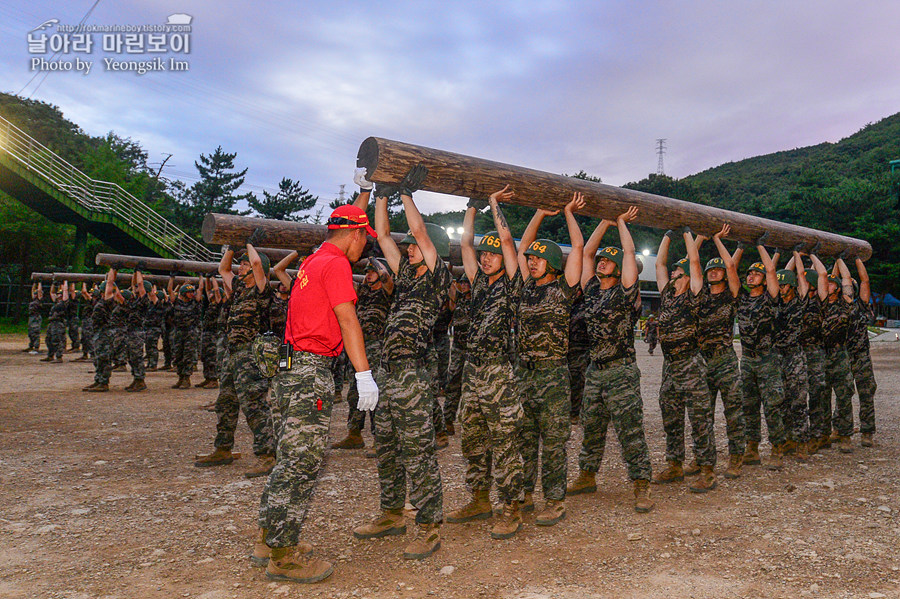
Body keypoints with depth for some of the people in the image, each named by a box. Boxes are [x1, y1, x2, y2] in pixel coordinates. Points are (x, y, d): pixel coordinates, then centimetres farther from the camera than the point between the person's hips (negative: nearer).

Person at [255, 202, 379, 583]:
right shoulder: (335, 265, -12)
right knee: (302, 462, -4)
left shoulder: (313, 262, 16)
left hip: (294, 368, 10)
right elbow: (347, 320, -18)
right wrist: (364, 375, -22)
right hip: (312, 371, -10)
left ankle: (269, 540, 26)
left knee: (291, 458, 16)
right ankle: (283, 556, 4)